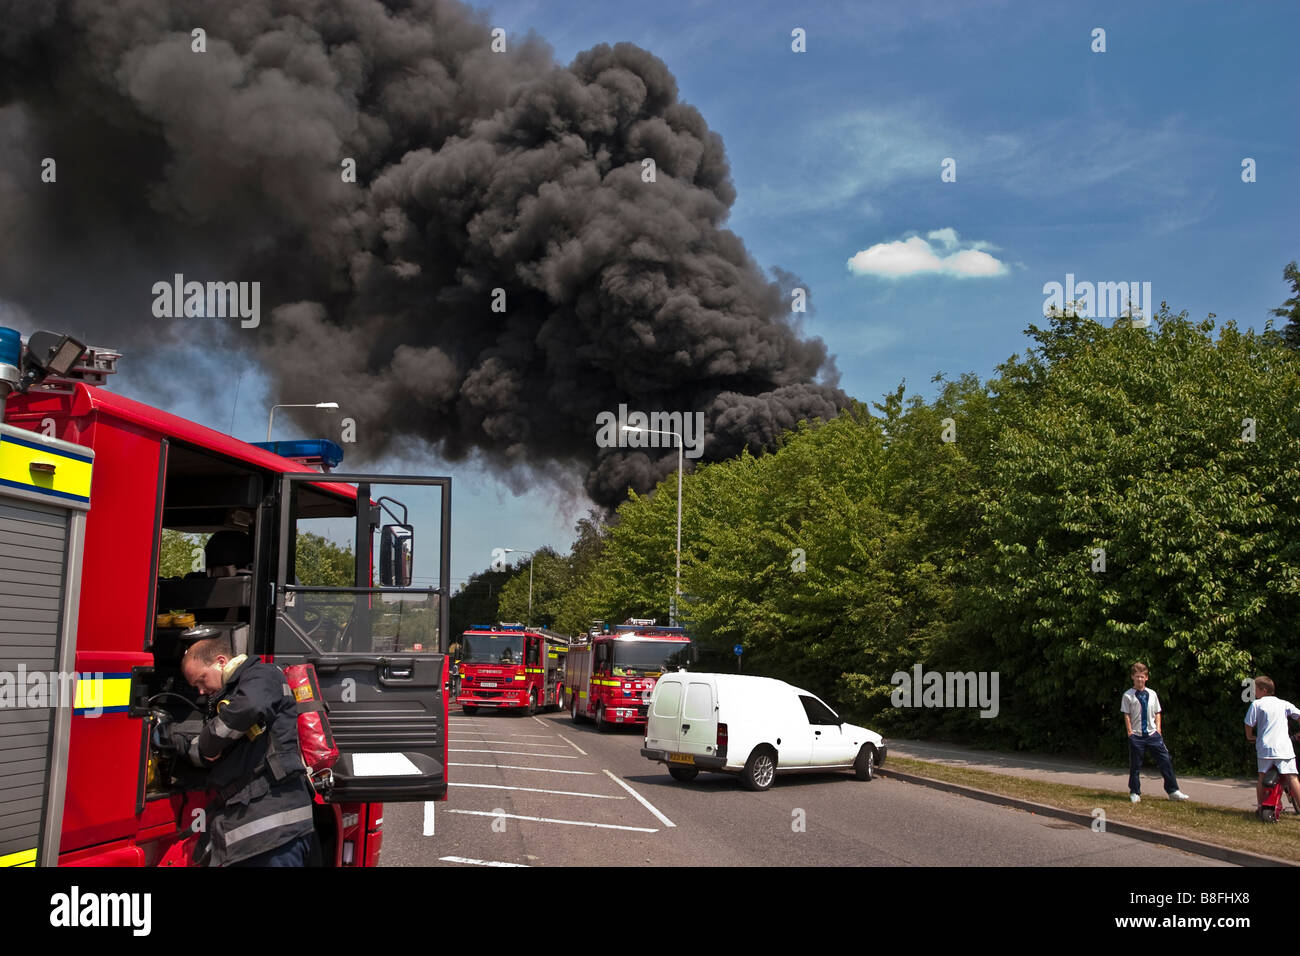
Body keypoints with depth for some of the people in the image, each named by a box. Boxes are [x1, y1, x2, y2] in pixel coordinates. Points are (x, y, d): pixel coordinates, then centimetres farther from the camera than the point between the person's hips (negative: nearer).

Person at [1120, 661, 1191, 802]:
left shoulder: (1152, 694, 8)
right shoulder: (1128, 695, -2)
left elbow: (1157, 713, 13)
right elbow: (1126, 715, -3)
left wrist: (1158, 730, 3)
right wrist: (1130, 733, -8)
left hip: (1153, 734, 3)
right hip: (1136, 736, -3)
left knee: (1166, 761, -1)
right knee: (1135, 765, 4)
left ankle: (1173, 791, 8)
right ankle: (1135, 792, 16)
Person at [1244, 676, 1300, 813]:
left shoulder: (1256, 704, 3)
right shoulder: (1284, 703, 11)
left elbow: (1249, 724, 0)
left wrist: (1250, 737, 19)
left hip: (1265, 747, -1)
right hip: (1284, 747, 1)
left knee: (1262, 777, 11)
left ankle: (1261, 807, 15)